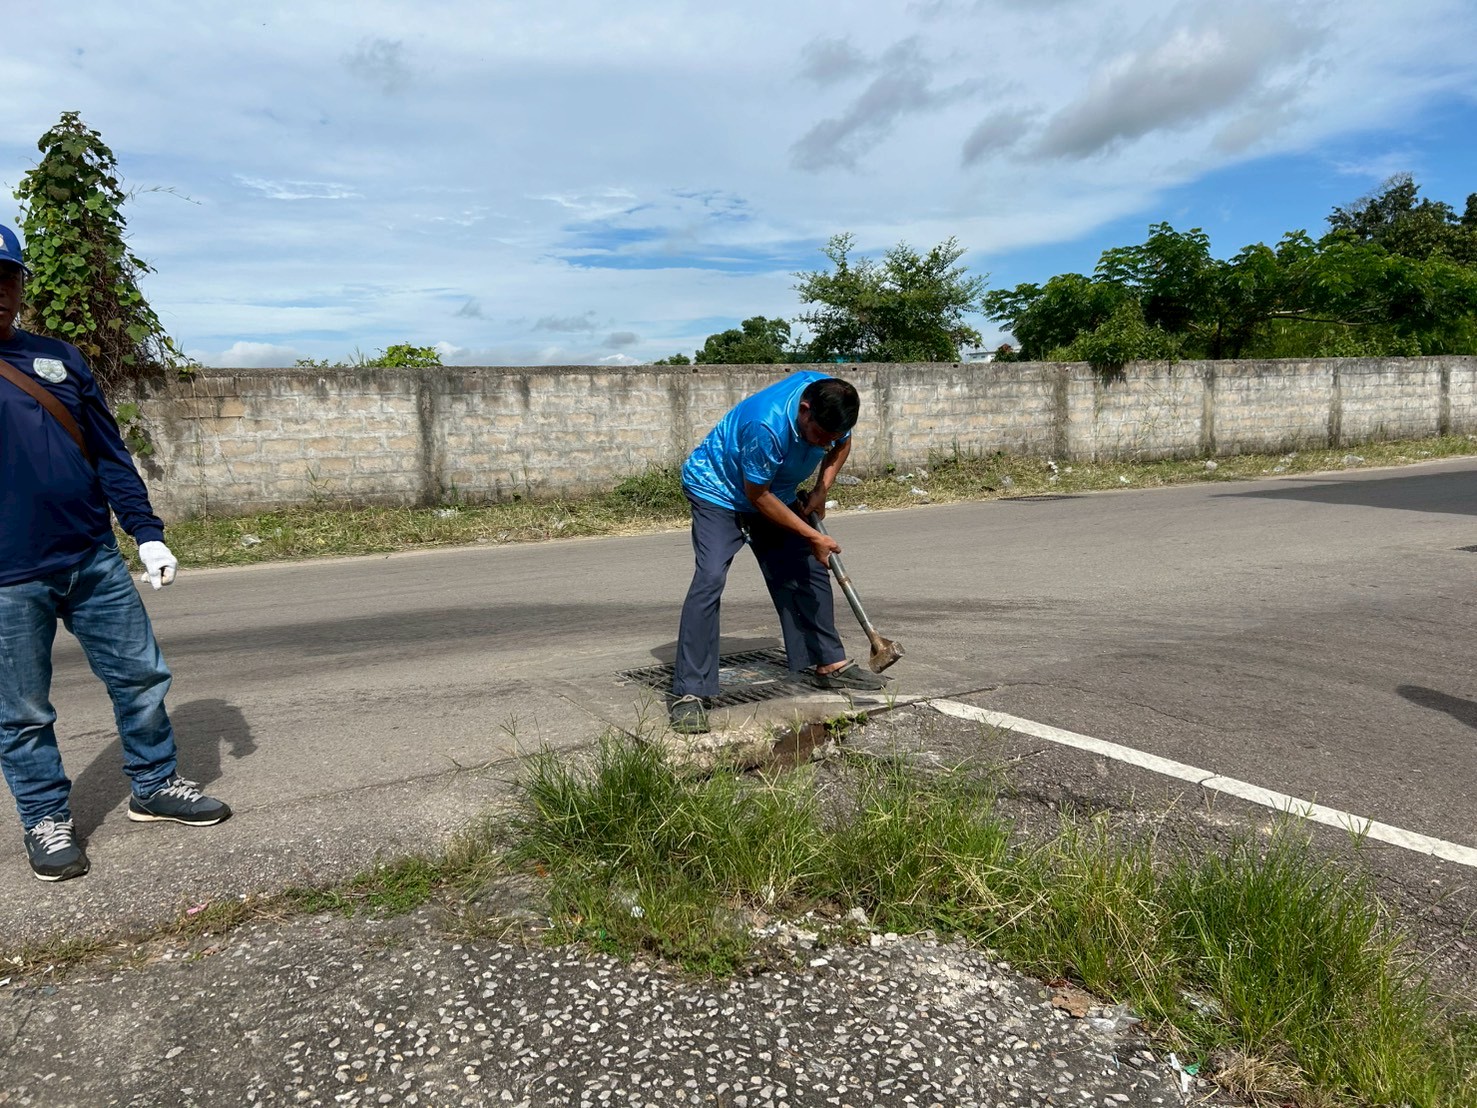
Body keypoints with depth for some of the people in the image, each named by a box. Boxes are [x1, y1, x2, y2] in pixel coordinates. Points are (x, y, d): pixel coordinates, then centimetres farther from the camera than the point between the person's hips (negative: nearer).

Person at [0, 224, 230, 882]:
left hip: (95, 561, 4)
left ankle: (154, 786, 27)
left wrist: (147, 533, 6)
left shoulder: (60, 358, 10)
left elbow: (110, 455, 10)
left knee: (142, 678, 9)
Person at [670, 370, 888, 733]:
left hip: (776, 491, 7)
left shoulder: (831, 400, -17)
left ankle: (827, 663, 23)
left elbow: (842, 444, 6)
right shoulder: (766, 425, -39)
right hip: (718, 489, -7)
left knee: (808, 570, 7)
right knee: (710, 579, -22)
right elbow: (757, 495, -26)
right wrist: (812, 536, -21)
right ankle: (689, 693, -22)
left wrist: (820, 491, -10)